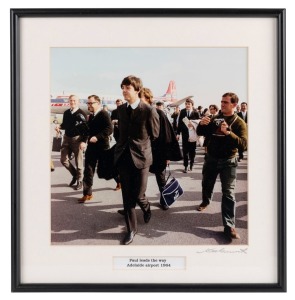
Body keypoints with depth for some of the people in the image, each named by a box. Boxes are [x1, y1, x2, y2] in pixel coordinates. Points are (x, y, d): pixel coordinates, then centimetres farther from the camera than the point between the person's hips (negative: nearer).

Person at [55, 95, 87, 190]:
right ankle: (75, 174, 28)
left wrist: (83, 141, -19)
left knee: (78, 161, 3)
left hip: (77, 139, -6)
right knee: (64, 160, 6)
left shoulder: (81, 114, -9)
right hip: (67, 138, 6)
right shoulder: (66, 113, 8)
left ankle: (79, 180, 18)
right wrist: (59, 126, -2)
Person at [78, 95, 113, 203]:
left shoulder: (104, 114, -12)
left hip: (102, 147, -7)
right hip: (91, 147, 7)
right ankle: (87, 194, 7)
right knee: (88, 171, 3)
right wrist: (84, 141, 4)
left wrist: (97, 137, -29)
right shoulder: (91, 116, 14)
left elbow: (109, 129, -22)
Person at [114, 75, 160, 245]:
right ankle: (131, 230, 18)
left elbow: (154, 135, 2)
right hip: (123, 156, 4)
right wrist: (125, 145, 13)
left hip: (141, 156, -4)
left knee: (138, 195, 0)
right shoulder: (121, 109, 7)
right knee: (127, 196, 6)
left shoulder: (149, 111, -11)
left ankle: (146, 208, 36)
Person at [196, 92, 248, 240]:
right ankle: (205, 201, 52)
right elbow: (200, 133, 5)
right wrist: (201, 124, -17)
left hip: (228, 162, -4)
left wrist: (228, 133, -35)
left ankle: (229, 226, -10)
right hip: (211, 158, 4)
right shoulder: (214, 119, 1)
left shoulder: (239, 123, -11)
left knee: (228, 193, -8)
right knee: (206, 184, 22)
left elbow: (243, 144, -21)